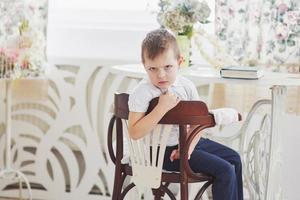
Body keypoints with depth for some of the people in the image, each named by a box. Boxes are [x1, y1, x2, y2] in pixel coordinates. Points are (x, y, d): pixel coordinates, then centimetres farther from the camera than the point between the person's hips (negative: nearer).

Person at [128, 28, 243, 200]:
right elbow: (135, 133, -29)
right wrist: (162, 107, -34)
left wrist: (189, 146, -18)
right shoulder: (142, 93, -21)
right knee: (224, 170, -14)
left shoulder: (186, 86, -3)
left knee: (234, 158, 17)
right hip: (165, 150, -8)